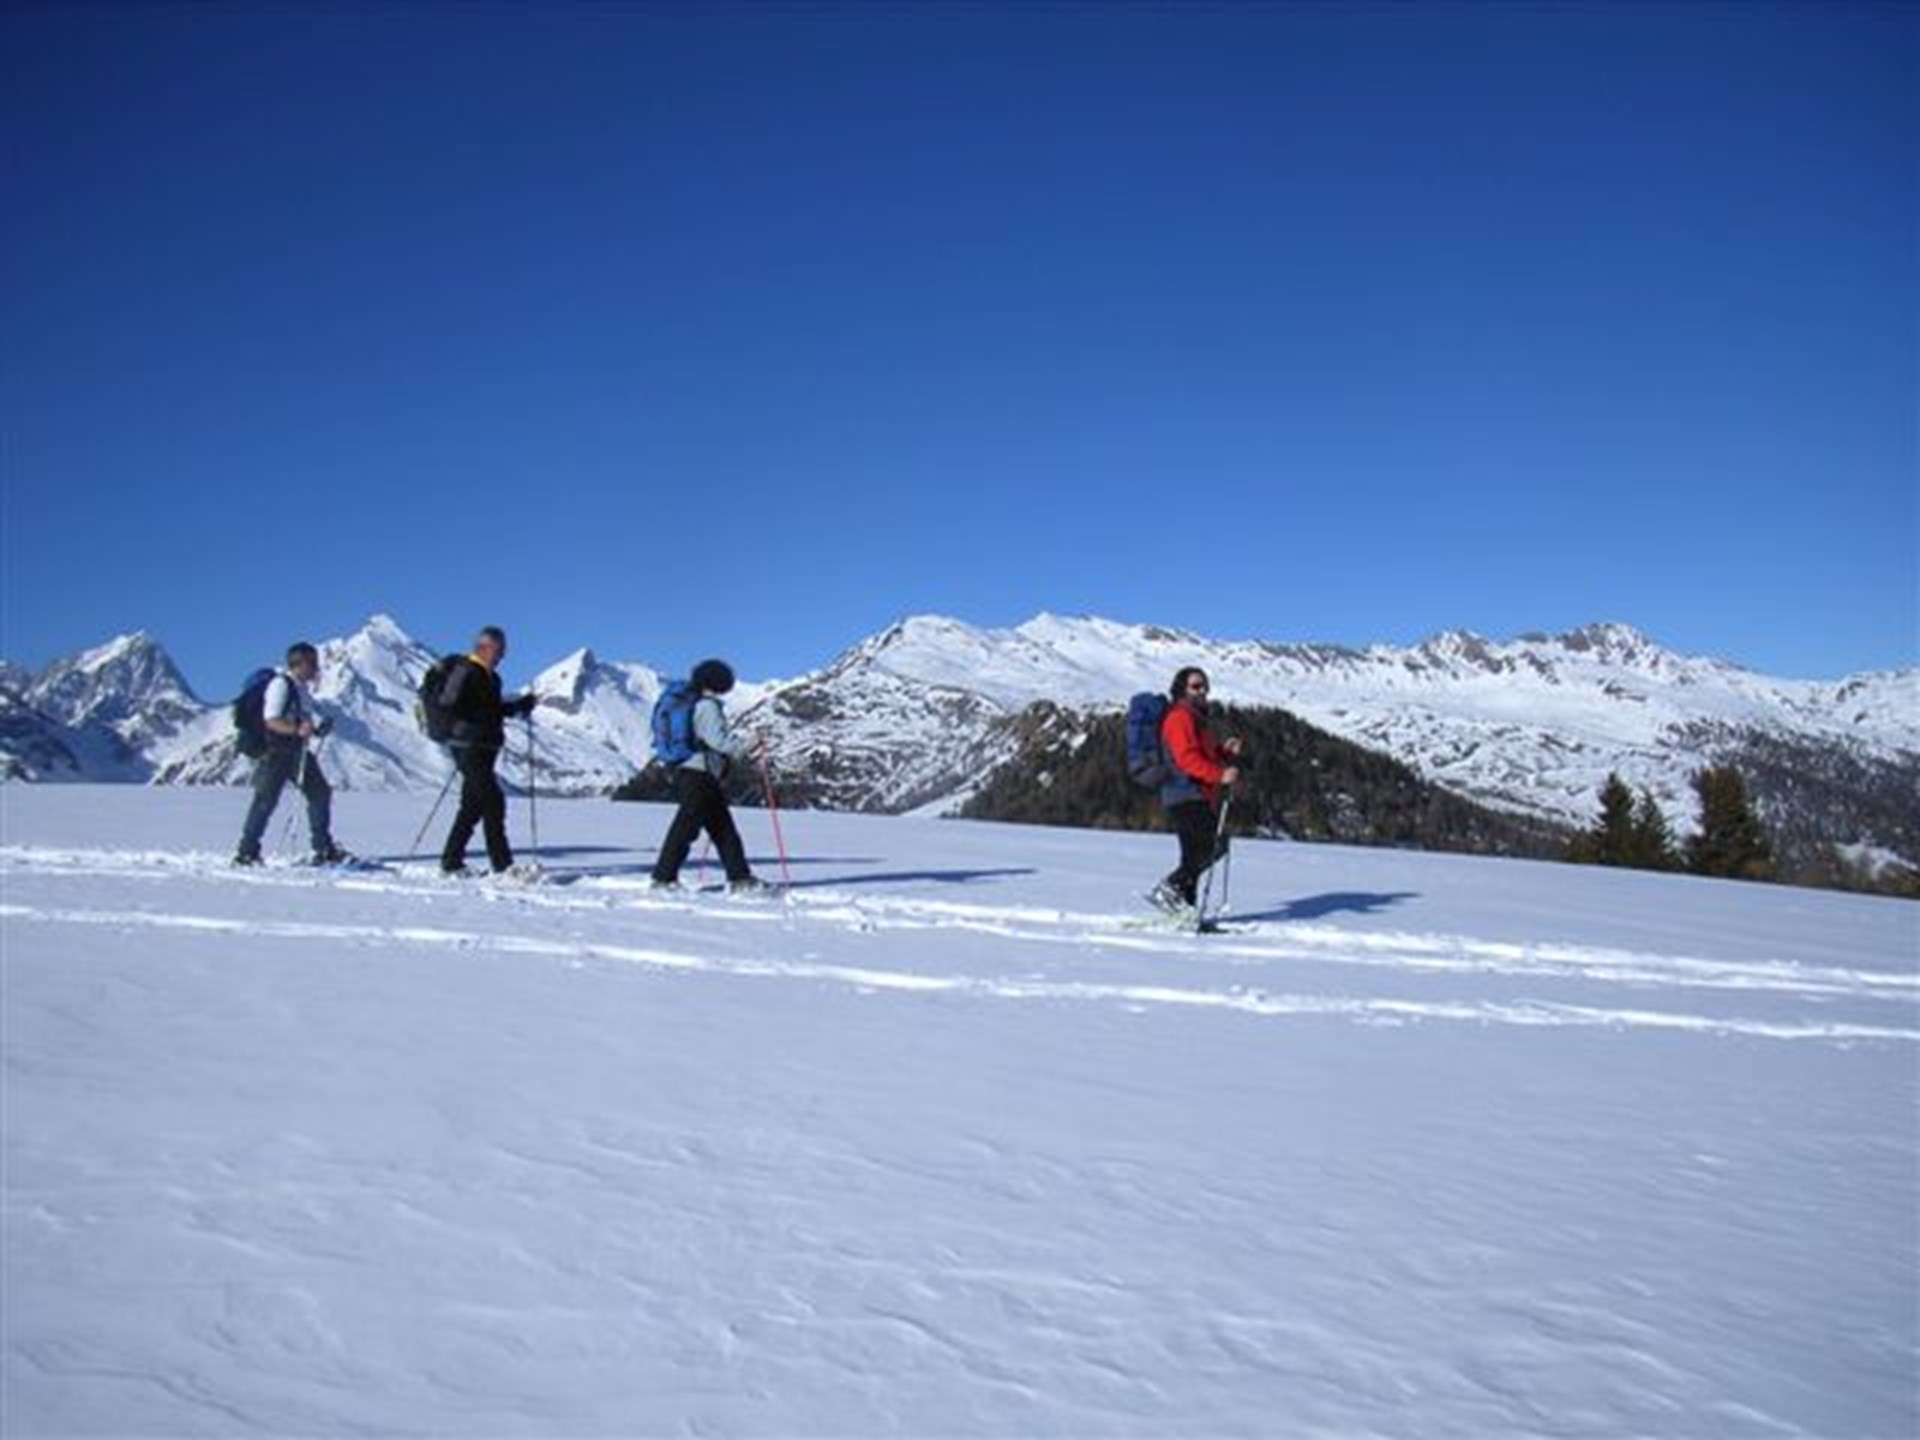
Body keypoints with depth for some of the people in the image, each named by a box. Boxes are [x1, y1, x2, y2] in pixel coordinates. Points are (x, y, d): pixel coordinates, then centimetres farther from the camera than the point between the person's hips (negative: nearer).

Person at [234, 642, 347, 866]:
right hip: (275, 752, -9)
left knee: (320, 792, 5)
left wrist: (320, 727, 5)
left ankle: (324, 850, 11)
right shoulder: (280, 684, -11)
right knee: (266, 799, -9)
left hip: (297, 752, 9)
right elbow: (271, 721, -20)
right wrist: (297, 729, -34)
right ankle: (246, 852, 1)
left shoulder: (302, 689, 16)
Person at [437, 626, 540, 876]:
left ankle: (451, 862, 21)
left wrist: (524, 704, 14)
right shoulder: (465, 672, -11)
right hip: (469, 747, -10)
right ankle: (503, 864, -10)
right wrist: (486, 718, -23)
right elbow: (449, 705, -21)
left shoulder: (490, 677, 17)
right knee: (493, 801, -12)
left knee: (473, 806, 13)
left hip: (484, 749, 10)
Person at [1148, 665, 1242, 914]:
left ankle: (1184, 906, 14)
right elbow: (1187, 758, -21)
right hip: (1186, 797, -10)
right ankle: (1169, 889, -11)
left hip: (1198, 798, 10)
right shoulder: (1180, 717, -10)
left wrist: (1224, 751, 10)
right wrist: (1220, 775, -28)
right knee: (1205, 851, -16)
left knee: (1195, 856, 10)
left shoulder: (1195, 717, 24)